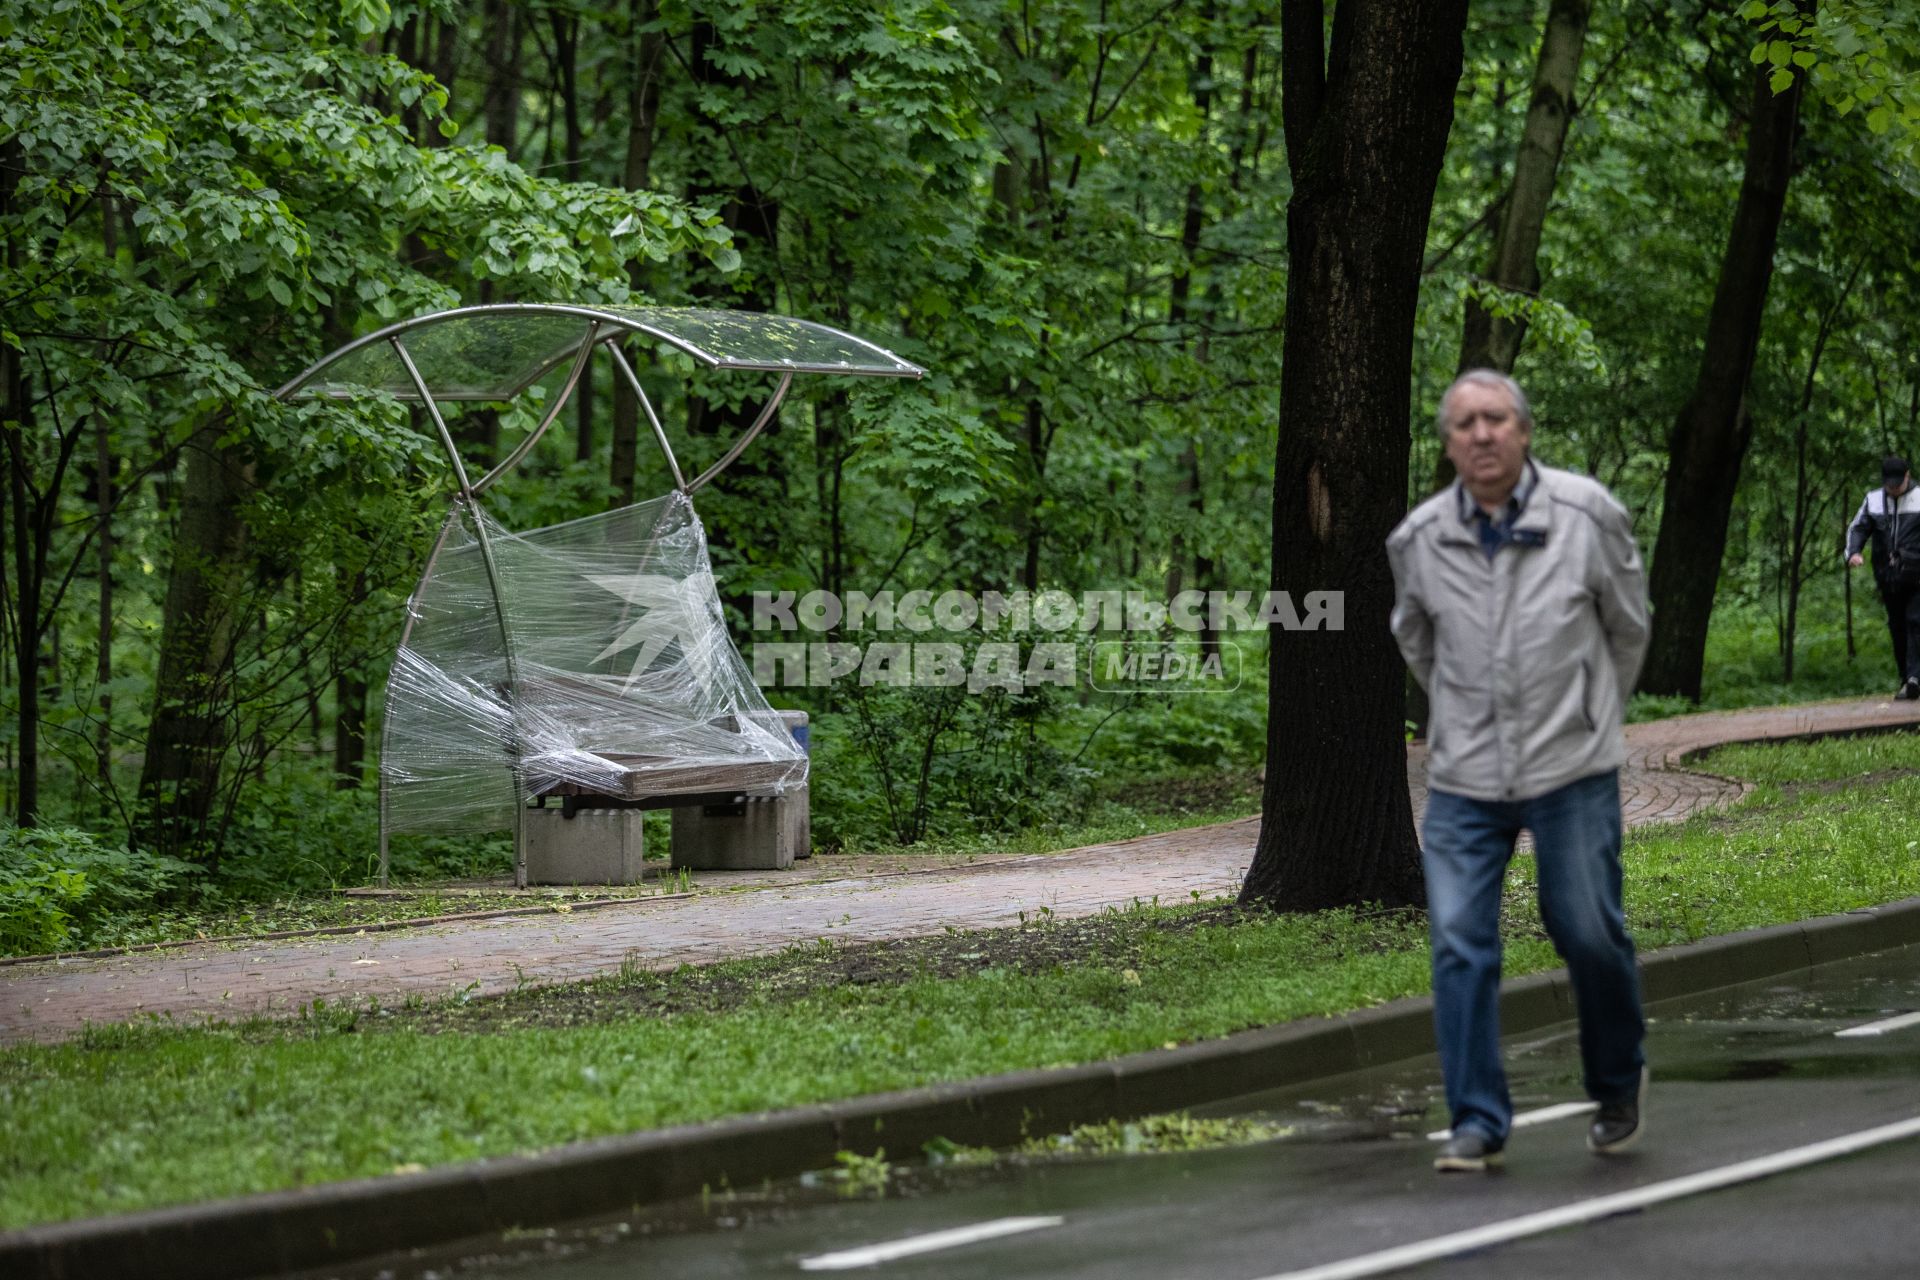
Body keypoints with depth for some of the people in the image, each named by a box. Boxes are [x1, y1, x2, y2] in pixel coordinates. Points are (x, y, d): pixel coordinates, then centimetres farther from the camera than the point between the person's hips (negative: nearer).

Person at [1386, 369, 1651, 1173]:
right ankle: (1478, 1121, 3)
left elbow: (1627, 626, 10)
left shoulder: (1586, 516, -7)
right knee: (1460, 945, -4)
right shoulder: (1418, 539, -2)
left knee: (1589, 933, 3)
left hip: (1572, 771, -1)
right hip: (1464, 776, 2)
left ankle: (1619, 1083, 29)